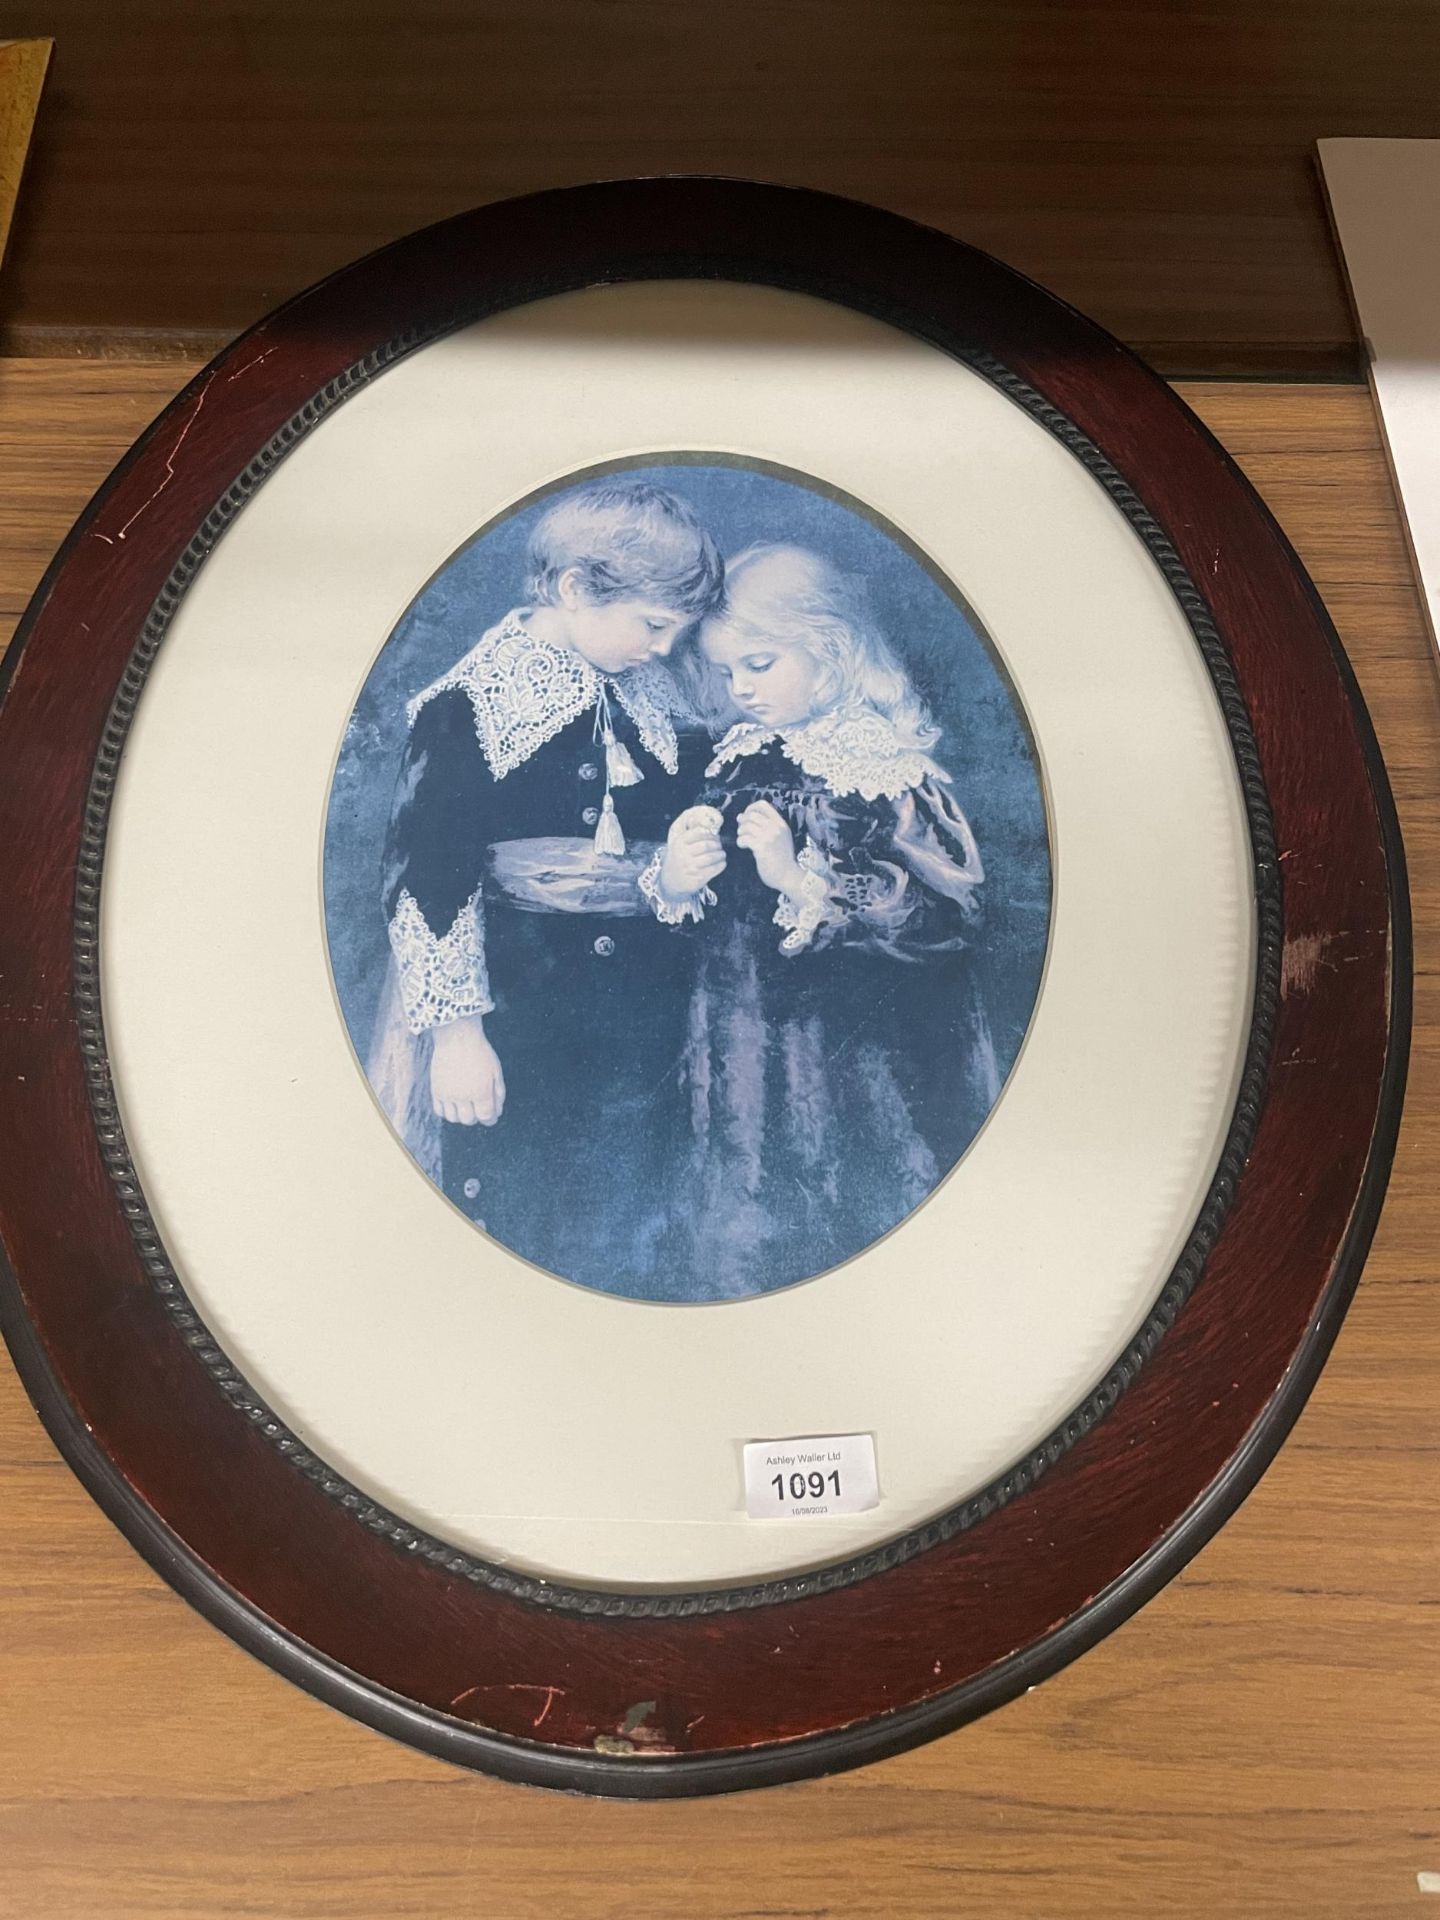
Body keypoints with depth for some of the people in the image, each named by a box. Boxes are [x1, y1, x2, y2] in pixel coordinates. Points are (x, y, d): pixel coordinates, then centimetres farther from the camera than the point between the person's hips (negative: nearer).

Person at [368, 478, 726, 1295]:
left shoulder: (650, 693, 5)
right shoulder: (479, 698, -15)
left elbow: (685, 811, 20)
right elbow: (427, 873, -16)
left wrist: (684, 868, -1)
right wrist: (455, 1028, -17)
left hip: (635, 1008, 6)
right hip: (513, 1019, -6)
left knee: (617, 1241, 16)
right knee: (505, 1218, 7)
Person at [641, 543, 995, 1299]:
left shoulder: (891, 770, -12)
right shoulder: (737, 759, 5)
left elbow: (946, 918, -22)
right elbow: (692, 909, 11)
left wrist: (799, 880, -26)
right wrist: (674, 880, -12)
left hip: (864, 1074, -5)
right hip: (744, 1057, 6)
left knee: (846, 1235, 7)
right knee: (738, 1248, 15)